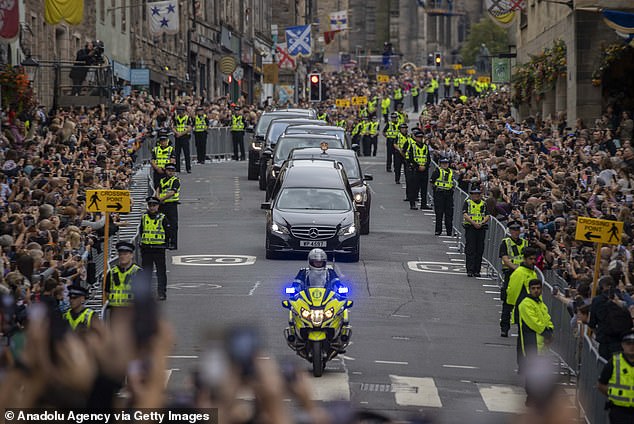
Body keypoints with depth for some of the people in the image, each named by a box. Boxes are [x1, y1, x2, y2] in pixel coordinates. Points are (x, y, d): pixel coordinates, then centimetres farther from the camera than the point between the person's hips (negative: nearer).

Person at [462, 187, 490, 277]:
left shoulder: (484, 204, 15)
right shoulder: (467, 203, 5)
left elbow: (487, 216, 8)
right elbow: (465, 215, -6)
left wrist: (481, 223, -11)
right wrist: (474, 223, -17)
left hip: (481, 228, 3)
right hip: (470, 228, -3)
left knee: (479, 250, 3)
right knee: (470, 250, -8)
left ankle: (477, 270, 8)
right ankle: (470, 270, -8)